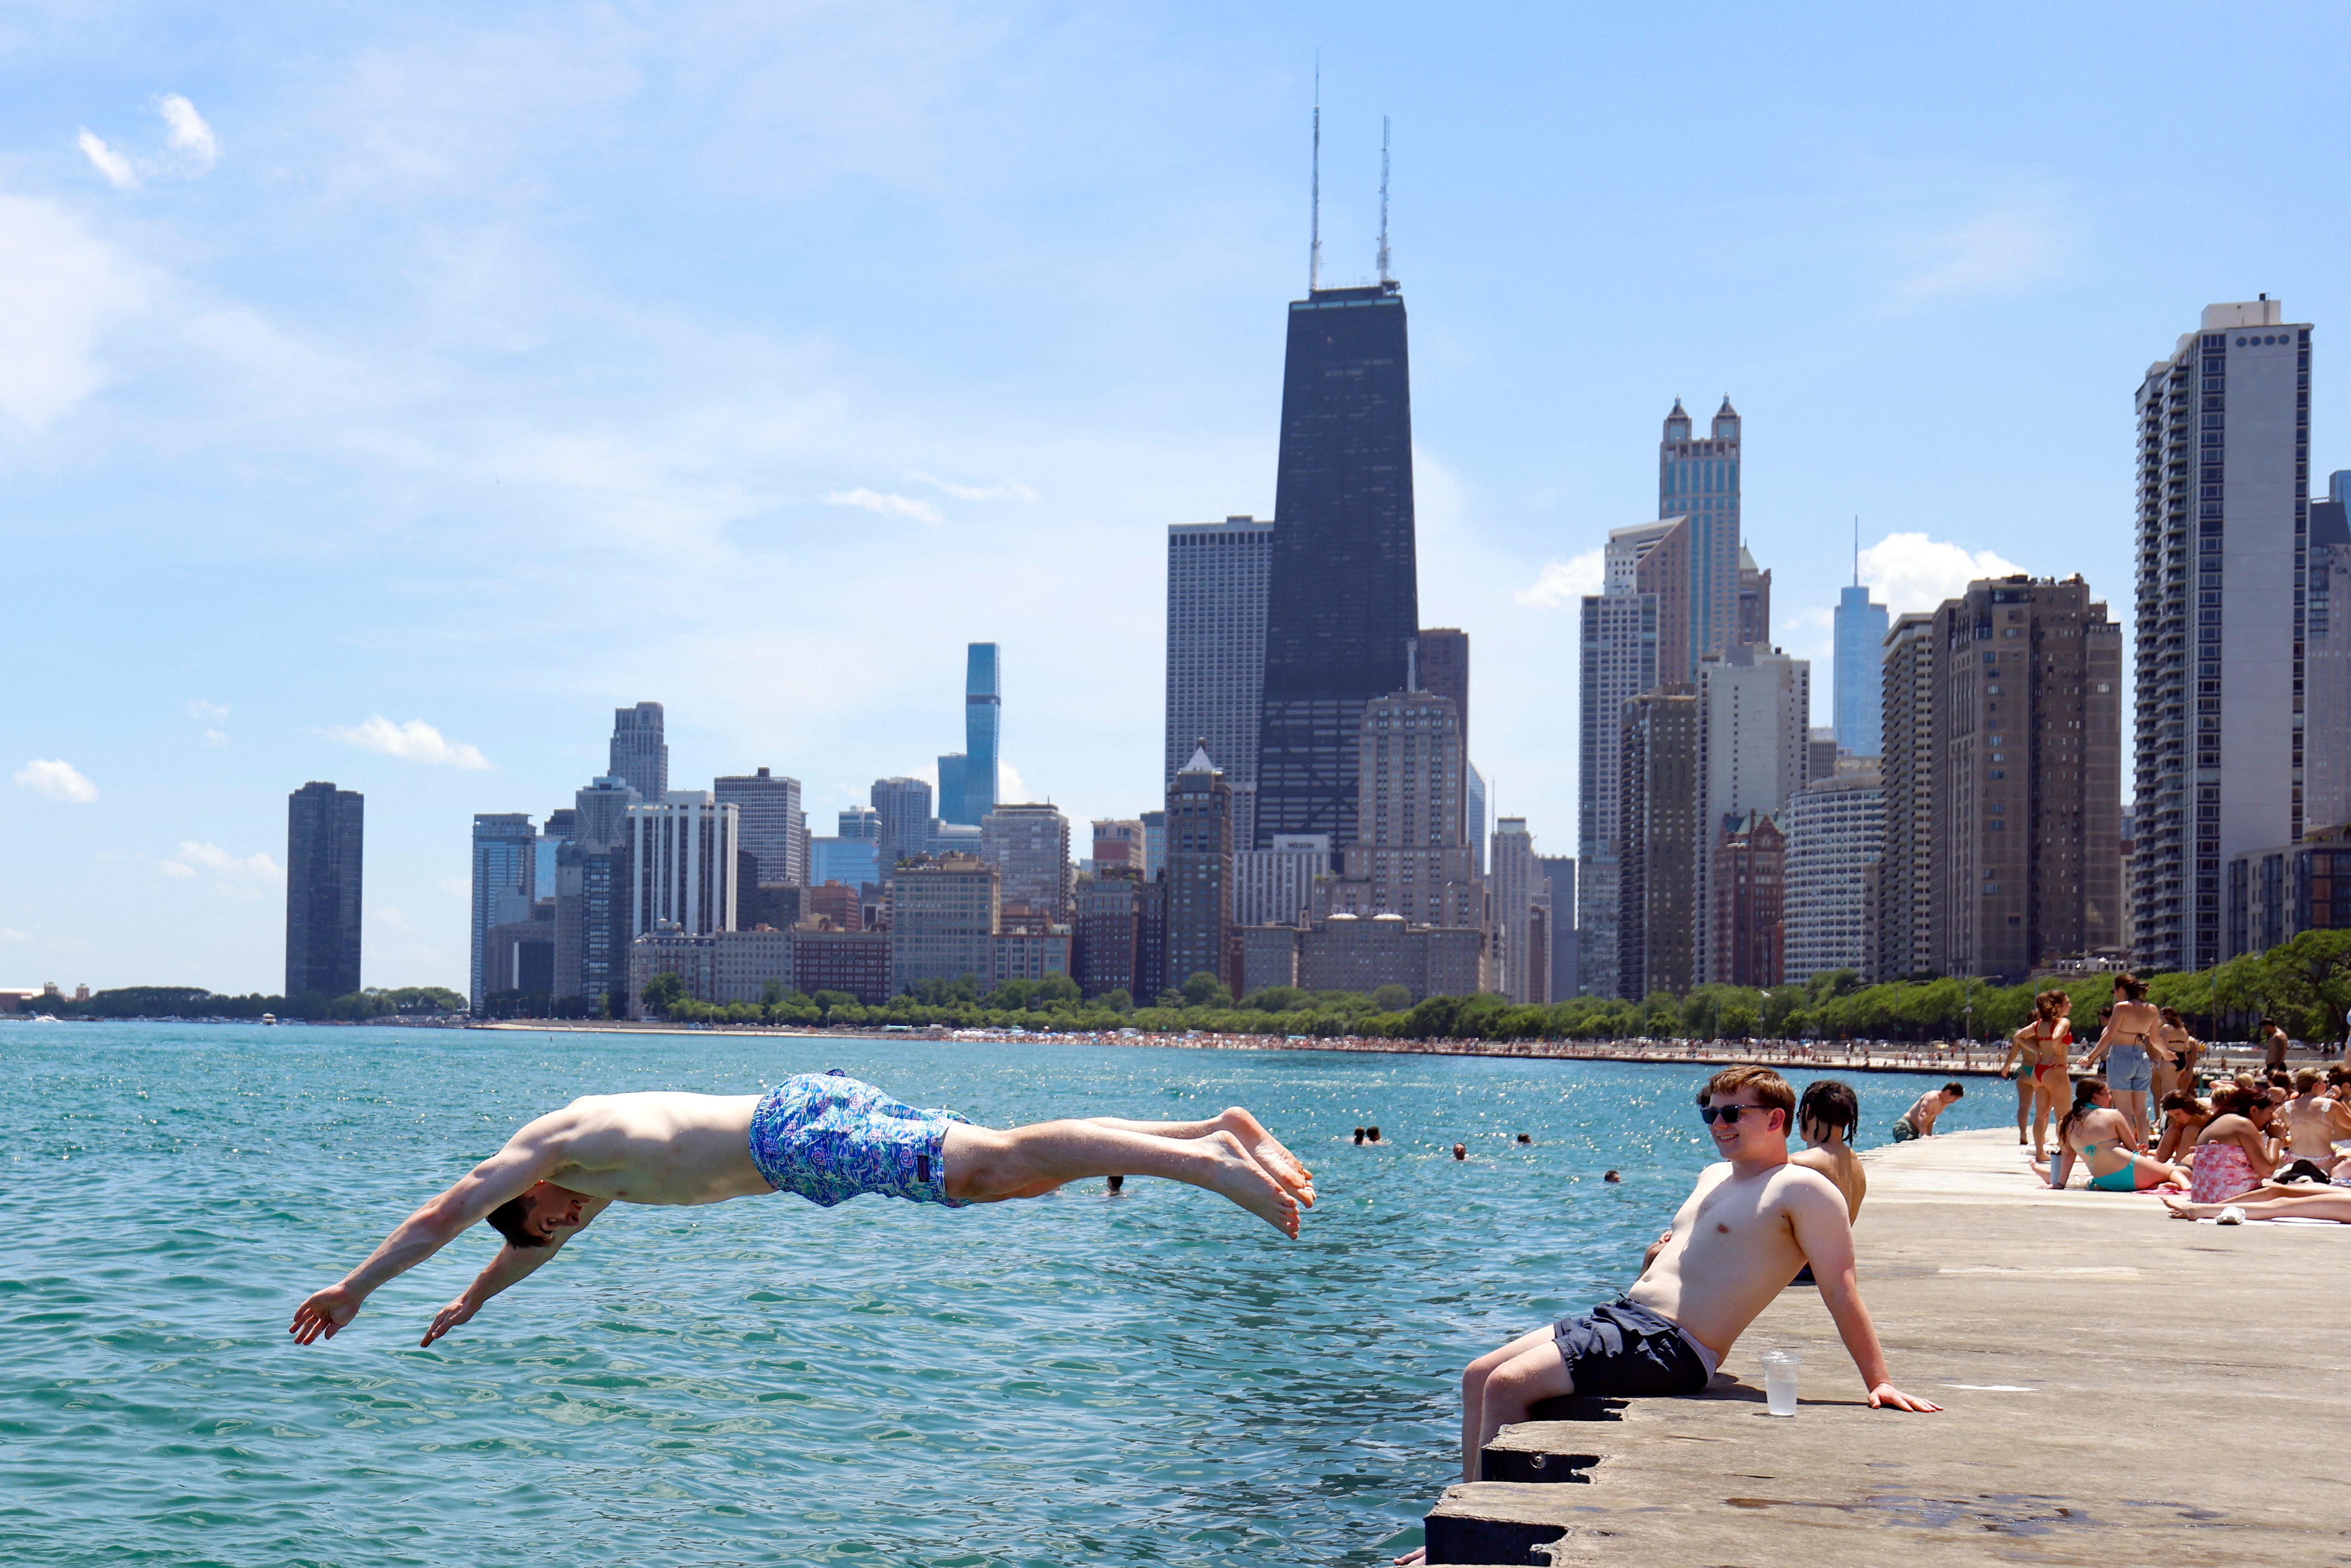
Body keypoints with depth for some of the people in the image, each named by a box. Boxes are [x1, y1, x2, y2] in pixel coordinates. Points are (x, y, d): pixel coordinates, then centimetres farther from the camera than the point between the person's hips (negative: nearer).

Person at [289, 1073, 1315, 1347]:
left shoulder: (543, 1146, 11)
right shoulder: (597, 1158, 35)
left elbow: (440, 1218, 15)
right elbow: (538, 1244, 52)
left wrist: (353, 1289, 27)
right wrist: (473, 1299, 64)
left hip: (796, 1136, -8)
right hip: (817, 1102, 8)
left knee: (997, 1163, -24)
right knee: (1017, 1166, 0)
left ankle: (1204, 1160, -38)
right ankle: (1217, 1132, -11)